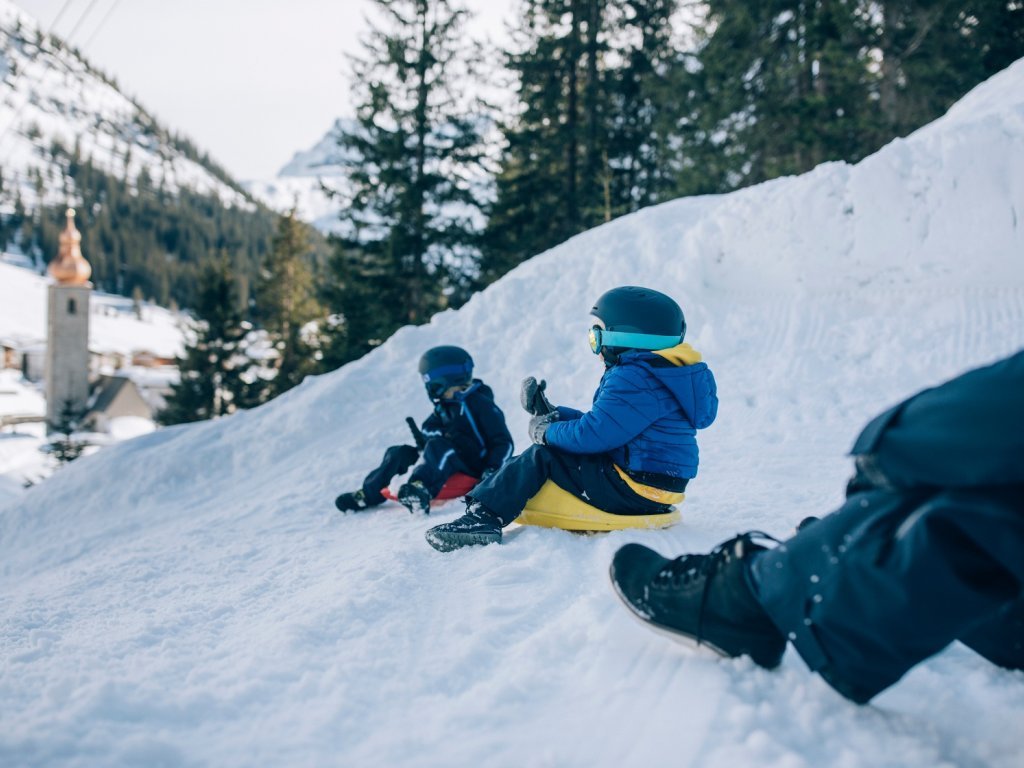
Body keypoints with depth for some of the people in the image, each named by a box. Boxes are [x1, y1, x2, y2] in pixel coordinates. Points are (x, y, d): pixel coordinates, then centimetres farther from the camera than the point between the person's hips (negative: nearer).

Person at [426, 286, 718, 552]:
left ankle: (483, 516, -6)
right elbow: (602, 421, 18)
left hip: (636, 491, -11)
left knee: (542, 456, -9)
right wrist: (553, 415, 12)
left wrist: (546, 432, -9)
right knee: (553, 447, 14)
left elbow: (594, 433, -27)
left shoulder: (633, 379, -21)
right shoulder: (655, 371, 15)